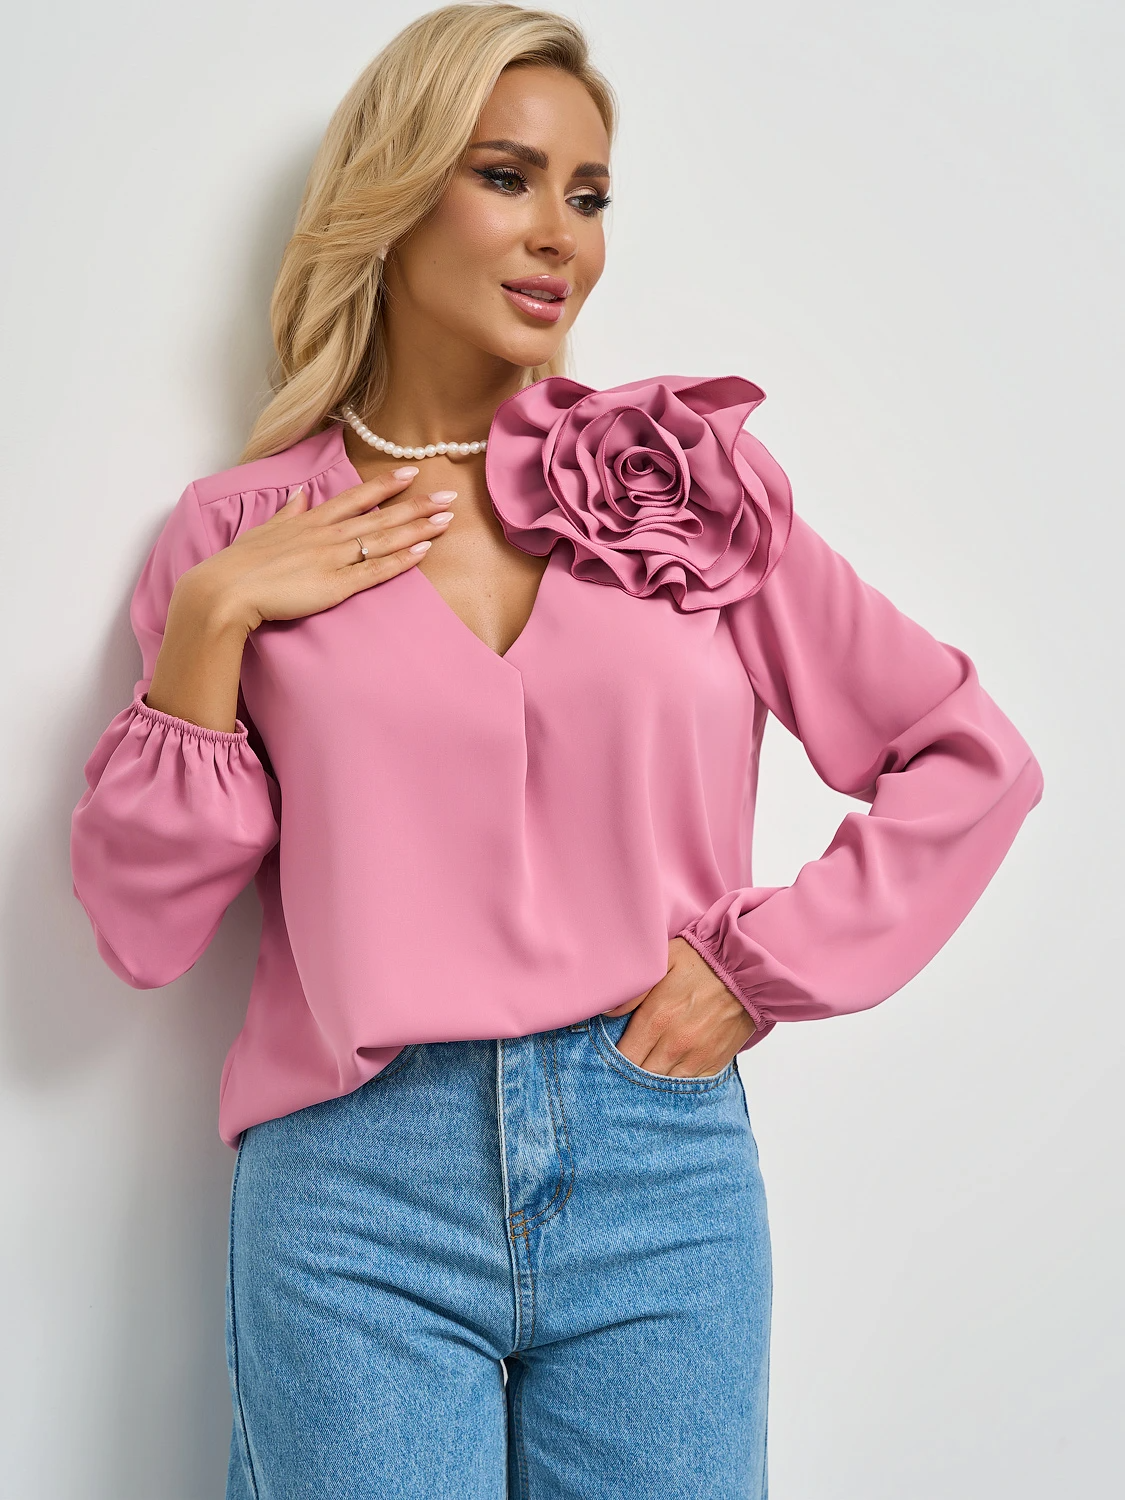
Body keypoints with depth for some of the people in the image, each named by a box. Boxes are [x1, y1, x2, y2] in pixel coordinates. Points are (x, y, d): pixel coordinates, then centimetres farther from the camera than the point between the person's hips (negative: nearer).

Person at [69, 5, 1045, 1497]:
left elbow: (973, 755, 6)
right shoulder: (244, 530, 4)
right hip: (357, 1195, -1)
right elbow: (141, 927, 1)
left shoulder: (694, 479, 4)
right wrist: (210, 621, -8)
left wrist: (766, 962, -2)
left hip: (664, 1189, 1)